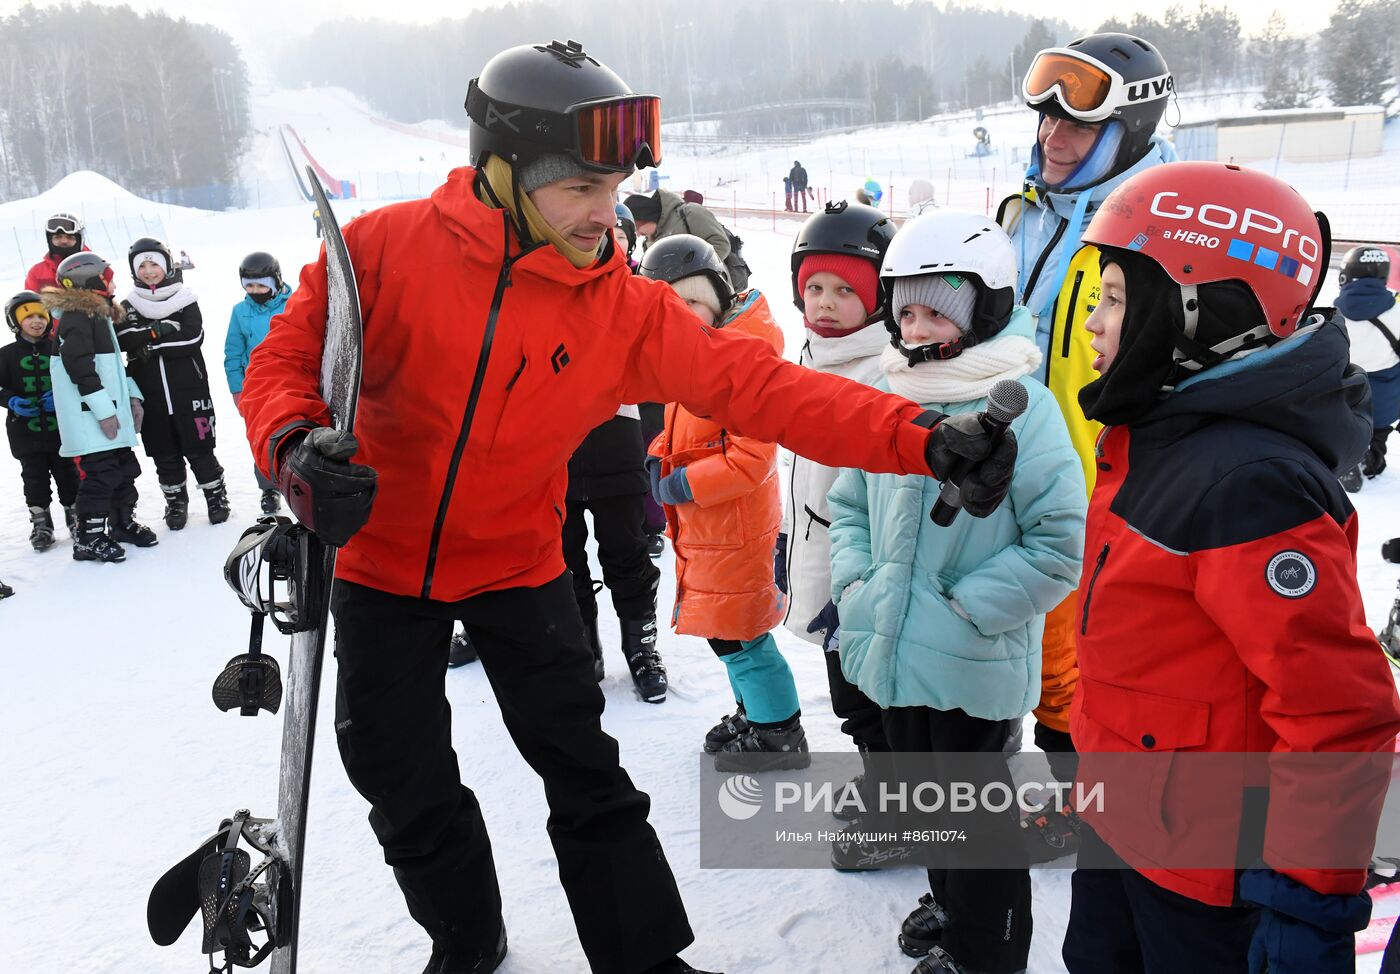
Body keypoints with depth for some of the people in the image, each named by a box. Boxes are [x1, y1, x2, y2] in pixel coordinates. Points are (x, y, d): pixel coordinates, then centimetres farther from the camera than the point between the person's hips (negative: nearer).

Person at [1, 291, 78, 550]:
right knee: (34, 477, 6)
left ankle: (75, 515, 22)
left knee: (67, 472, 8)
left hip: (59, 427, 0)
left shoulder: (58, 349, 0)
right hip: (26, 429, 0)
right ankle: (40, 522, 14)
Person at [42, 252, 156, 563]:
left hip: (112, 412, 10)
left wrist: (132, 396, 17)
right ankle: (89, 538, 0)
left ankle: (124, 523, 30)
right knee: (100, 473, -8)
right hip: (89, 417, -10)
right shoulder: (76, 317, -14)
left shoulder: (99, 314, 18)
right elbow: (79, 367, -21)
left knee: (125, 467, 15)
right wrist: (104, 411, -21)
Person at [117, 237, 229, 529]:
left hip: (188, 390, -2)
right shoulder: (128, 307, 7)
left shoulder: (185, 300, 2)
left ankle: (216, 495, 18)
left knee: (199, 449, 1)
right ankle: (175, 501, 23)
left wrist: (151, 344, -13)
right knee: (165, 454, 9)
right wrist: (160, 329, -21)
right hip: (150, 395, 2)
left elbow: (193, 338, -13)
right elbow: (123, 339, -11)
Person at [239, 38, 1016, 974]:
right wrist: (298, 452, -32)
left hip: (519, 568, 0)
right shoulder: (386, 249, -17)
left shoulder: (624, 308, -16)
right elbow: (288, 358, -9)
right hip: (380, 564, 1)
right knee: (409, 791, 13)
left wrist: (921, 437, -33)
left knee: (587, 777, 3)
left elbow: (757, 385, -23)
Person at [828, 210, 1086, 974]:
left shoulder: (1021, 406, -16)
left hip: (974, 667, -6)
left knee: (975, 804, 12)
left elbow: (1060, 540, -17)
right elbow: (847, 501, 13)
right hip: (893, 648, 6)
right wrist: (854, 582, -1)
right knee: (924, 790, 24)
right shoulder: (889, 395, 2)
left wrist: (966, 608, -18)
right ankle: (949, 903, 49)